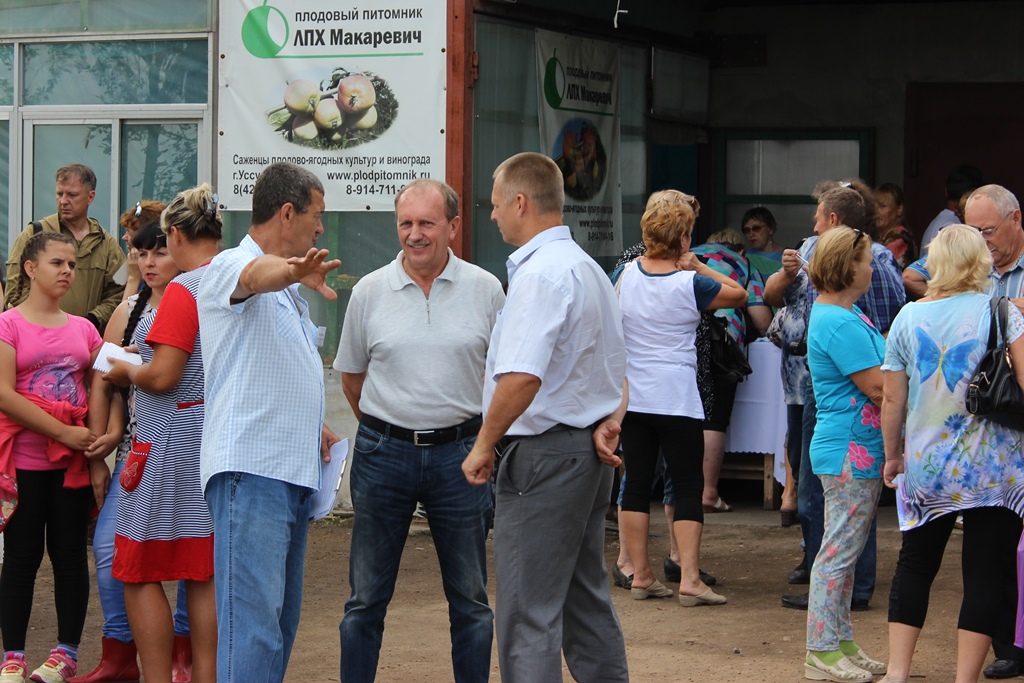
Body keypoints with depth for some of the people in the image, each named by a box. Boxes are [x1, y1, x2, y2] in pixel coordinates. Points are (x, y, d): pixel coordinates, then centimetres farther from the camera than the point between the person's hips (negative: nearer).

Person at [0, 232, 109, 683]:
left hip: (74, 460, 4)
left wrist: (97, 457, 0)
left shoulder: (83, 329, 11)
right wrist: (63, 432, -15)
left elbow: (97, 396, 10)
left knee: (69, 553, 6)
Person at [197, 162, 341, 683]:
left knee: (281, 614, 11)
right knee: (253, 619, -15)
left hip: (292, 467, 10)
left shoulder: (286, 289, 24)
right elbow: (258, 274, -33)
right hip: (250, 467, -10)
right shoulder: (232, 267, -7)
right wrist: (294, 272, -55)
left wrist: (313, 429, 20)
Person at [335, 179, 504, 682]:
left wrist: (482, 441, 10)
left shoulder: (485, 290, 0)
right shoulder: (370, 292, 1)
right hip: (384, 453, 0)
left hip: (460, 452, 0)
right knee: (366, 598, 6)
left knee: (470, 600, 6)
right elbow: (351, 376, 13)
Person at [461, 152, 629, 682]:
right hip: (590, 451, 10)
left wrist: (484, 445, -17)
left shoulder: (540, 273, -18)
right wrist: (610, 422, 8)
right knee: (586, 597, 16)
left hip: (544, 453, -10)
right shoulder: (590, 268, 16)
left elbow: (522, 377, -28)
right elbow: (614, 367, 22)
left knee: (528, 612, -6)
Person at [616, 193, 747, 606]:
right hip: (677, 401, -4)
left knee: (636, 483, 8)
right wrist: (698, 266, 0)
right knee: (688, 488, 1)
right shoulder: (690, 284, -12)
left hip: (632, 398, 5)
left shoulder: (626, 275, 1)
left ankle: (640, 575, 11)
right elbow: (739, 294, 2)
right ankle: (689, 579, -6)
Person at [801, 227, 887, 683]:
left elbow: (879, 370, 16)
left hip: (861, 451, 11)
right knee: (839, 550, -5)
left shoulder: (846, 314, 14)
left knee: (845, 550, 15)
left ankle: (840, 643, 22)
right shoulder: (839, 324, -19)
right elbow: (879, 387, -19)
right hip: (850, 452, -11)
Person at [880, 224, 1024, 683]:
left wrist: (893, 455, 17)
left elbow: (893, 399, 5)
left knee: (915, 564, 16)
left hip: (925, 467, 3)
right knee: (986, 572, 3)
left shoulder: (908, 318, 1)